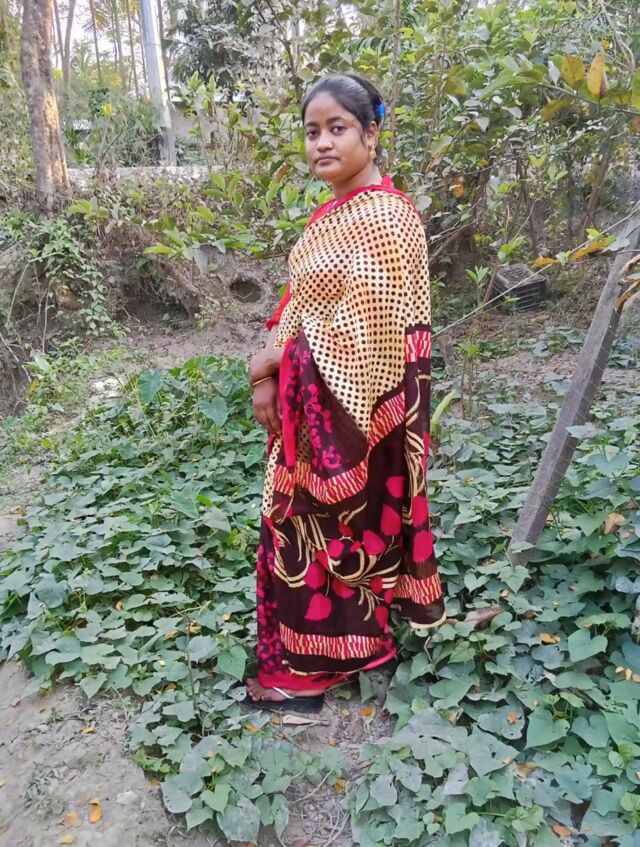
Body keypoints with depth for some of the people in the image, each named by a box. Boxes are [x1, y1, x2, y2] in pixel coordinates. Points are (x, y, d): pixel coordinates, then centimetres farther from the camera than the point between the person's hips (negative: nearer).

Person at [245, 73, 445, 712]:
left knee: (329, 522, 4)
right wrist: (269, 371, 0)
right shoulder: (336, 211, 12)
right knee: (304, 516, 19)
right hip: (311, 401, 9)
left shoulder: (382, 216, -18)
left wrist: (273, 360, -14)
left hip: (344, 404, -9)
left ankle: (313, 663, 25)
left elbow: (365, 329, -23)